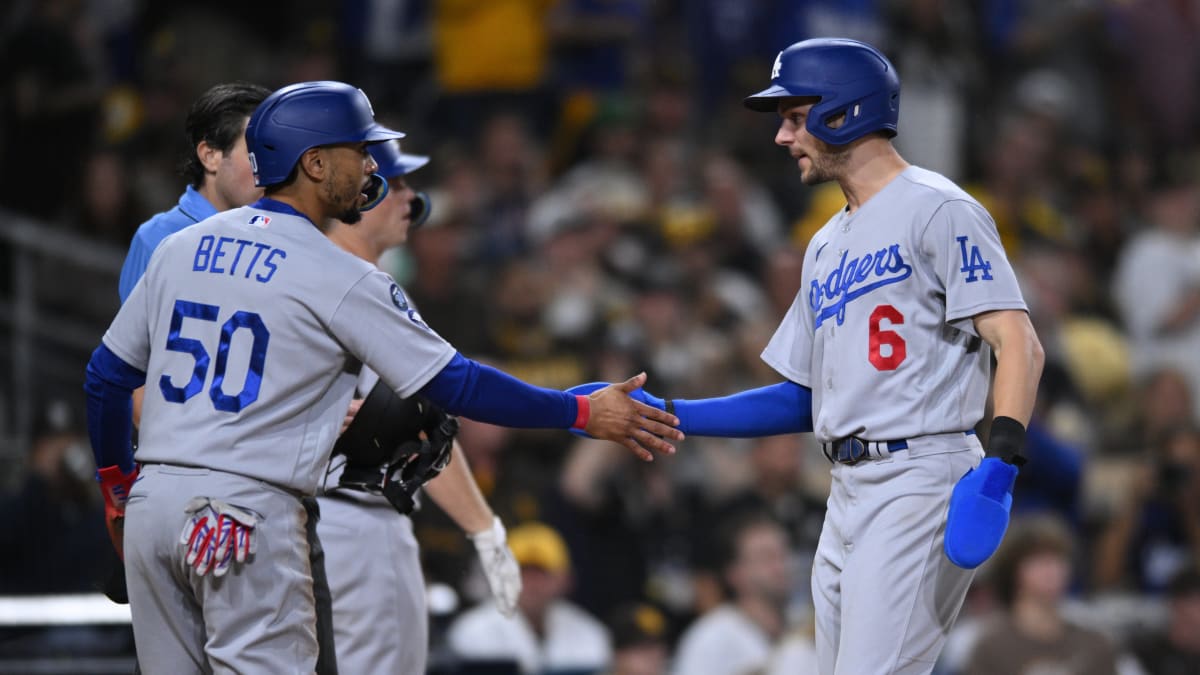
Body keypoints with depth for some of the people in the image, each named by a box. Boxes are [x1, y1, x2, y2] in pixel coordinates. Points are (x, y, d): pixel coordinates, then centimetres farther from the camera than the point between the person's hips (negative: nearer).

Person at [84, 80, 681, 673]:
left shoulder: (179, 249, 12)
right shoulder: (339, 278, -7)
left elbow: (106, 377, 16)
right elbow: (454, 385, -7)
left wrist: (117, 487, 29)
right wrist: (584, 414, 1)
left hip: (152, 505, 7)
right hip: (247, 512, -7)